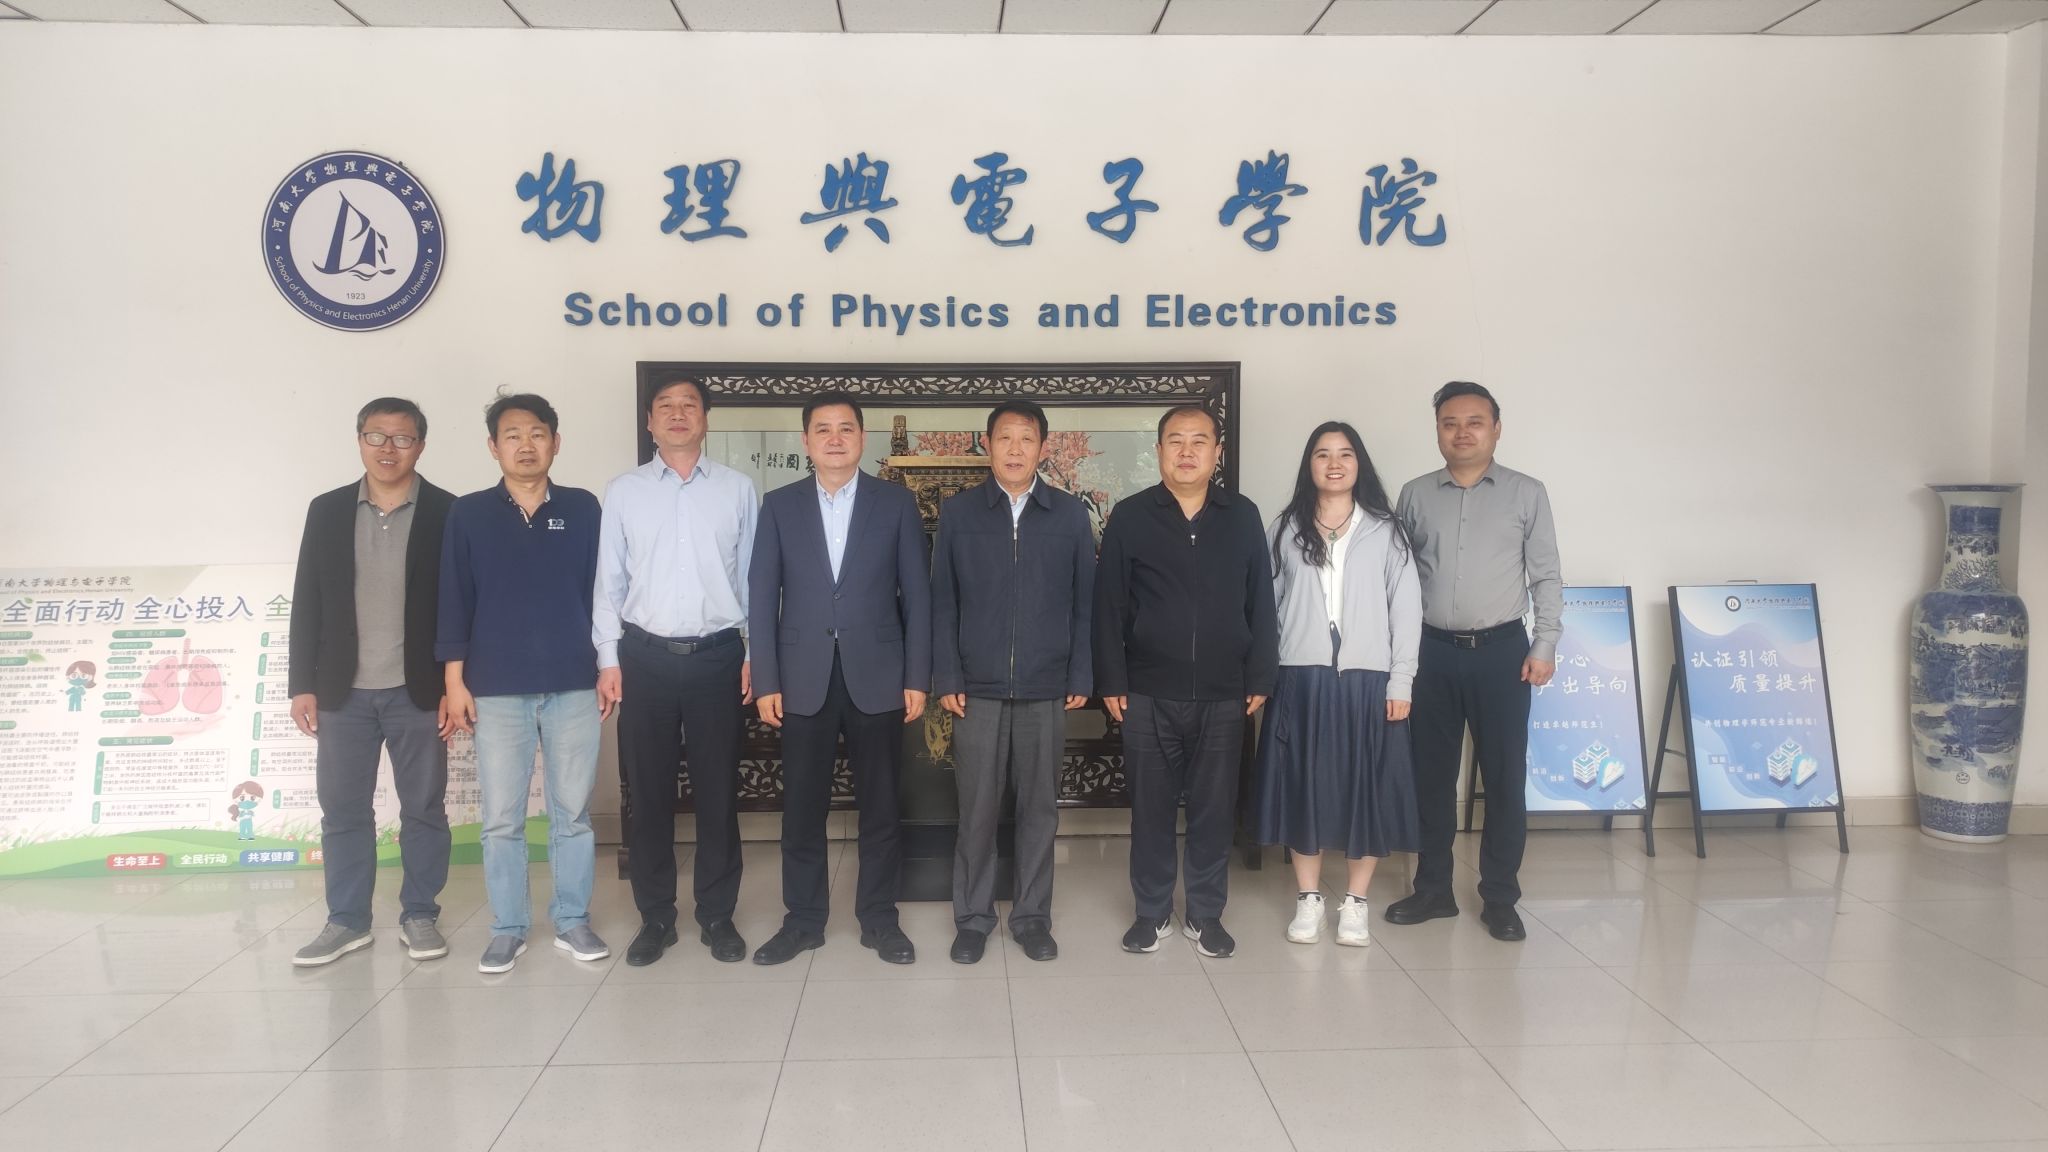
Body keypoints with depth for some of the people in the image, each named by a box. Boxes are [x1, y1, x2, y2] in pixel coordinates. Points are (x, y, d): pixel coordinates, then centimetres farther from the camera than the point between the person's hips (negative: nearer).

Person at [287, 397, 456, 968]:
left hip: (418, 691, -2)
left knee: (424, 809, 7)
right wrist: (302, 684, 2)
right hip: (344, 691, 3)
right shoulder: (327, 511, 6)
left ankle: (420, 915, 19)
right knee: (342, 810, 9)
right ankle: (346, 920, 21)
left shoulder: (447, 513, -3)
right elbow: (307, 601, 7)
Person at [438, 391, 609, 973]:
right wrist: (455, 680, -2)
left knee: (573, 812, 7)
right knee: (501, 818, 5)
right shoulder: (468, 514, 2)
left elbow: (598, 592, 7)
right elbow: (454, 601, 2)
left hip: (574, 686, 1)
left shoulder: (582, 508, 4)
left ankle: (572, 920, 20)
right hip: (496, 690, 0)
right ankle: (508, 929, 17)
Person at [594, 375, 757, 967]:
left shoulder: (738, 489, 4)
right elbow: (609, 581, 5)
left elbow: (751, 575, 5)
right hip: (645, 655, 1)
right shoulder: (623, 491, 5)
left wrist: (756, 654, 1)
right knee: (649, 792, 7)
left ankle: (717, 914, 19)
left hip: (717, 654, 0)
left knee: (718, 790, 6)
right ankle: (655, 916, 19)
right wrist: (608, 659, 0)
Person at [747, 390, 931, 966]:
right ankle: (803, 919, 21)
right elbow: (762, 597, 3)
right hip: (803, 678, 1)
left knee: (879, 804, 7)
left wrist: (917, 677, -4)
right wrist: (765, 681, -3)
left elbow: (916, 593, 1)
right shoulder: (779, 505, 5)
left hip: (877, 675, -1)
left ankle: (879, 918, 20)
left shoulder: (897, 502, 2)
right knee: (803, 806, 7)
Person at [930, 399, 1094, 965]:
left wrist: (1081, 677, 1)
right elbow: (942, 602, 3)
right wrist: (946, 678, -3)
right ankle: (973, 916, 19)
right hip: (978, 689, -1)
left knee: (1039, 808, 8)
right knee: (977, 810, 5)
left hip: (1047, 690, 1)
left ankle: (1032, 916, 22)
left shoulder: (1071, 514, 4)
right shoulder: (958, 512, 2)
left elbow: (1084, 601, 5)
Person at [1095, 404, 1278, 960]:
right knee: (1151, 809, 8)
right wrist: (1110, 680, -5)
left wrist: (1260, 678, 2)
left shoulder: (1242, 516, 4)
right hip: (1148, 694, -1)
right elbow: (1109, 604, -1)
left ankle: (1206, 914, 23)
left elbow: (1260, 603, 6)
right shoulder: (1130, 516, -1)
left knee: (1214, 809, 9)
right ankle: (1152, 912, 22)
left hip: (1223, 695, 1)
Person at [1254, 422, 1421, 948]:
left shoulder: (1385, 531, 4)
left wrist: (1400, 683, -5)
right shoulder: (1286, 529, 7)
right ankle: (1309, 899, 18)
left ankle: (1354, 903, 16)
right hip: (1301, 679, 1)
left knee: (1366, 788, 4)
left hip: (1367, 679, -1)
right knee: (1303, 786, 5)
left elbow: (1406, 609, 1)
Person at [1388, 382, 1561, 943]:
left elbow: (1547, 575, 2)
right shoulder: (1415, 495, 6)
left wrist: (1545, 646, -5)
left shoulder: (1527, 493, 2)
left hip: (1502, 651, -1)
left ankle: (1500, 898, 15)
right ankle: (1433, 889, 21)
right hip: (1433, 651, 2)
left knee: (1504, 776, 3)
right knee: (1431, 774, 8)